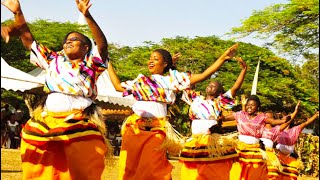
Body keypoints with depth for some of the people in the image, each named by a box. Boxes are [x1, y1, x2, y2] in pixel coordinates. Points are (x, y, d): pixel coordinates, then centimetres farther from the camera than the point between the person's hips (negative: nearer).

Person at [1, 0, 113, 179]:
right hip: (46, 121, 4)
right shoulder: (53, 60, 17)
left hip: (80, 124, -3)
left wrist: (87, 15, -28)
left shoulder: (91, 64, 5)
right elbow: (28, 39, 15)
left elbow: (102, 43, -13)